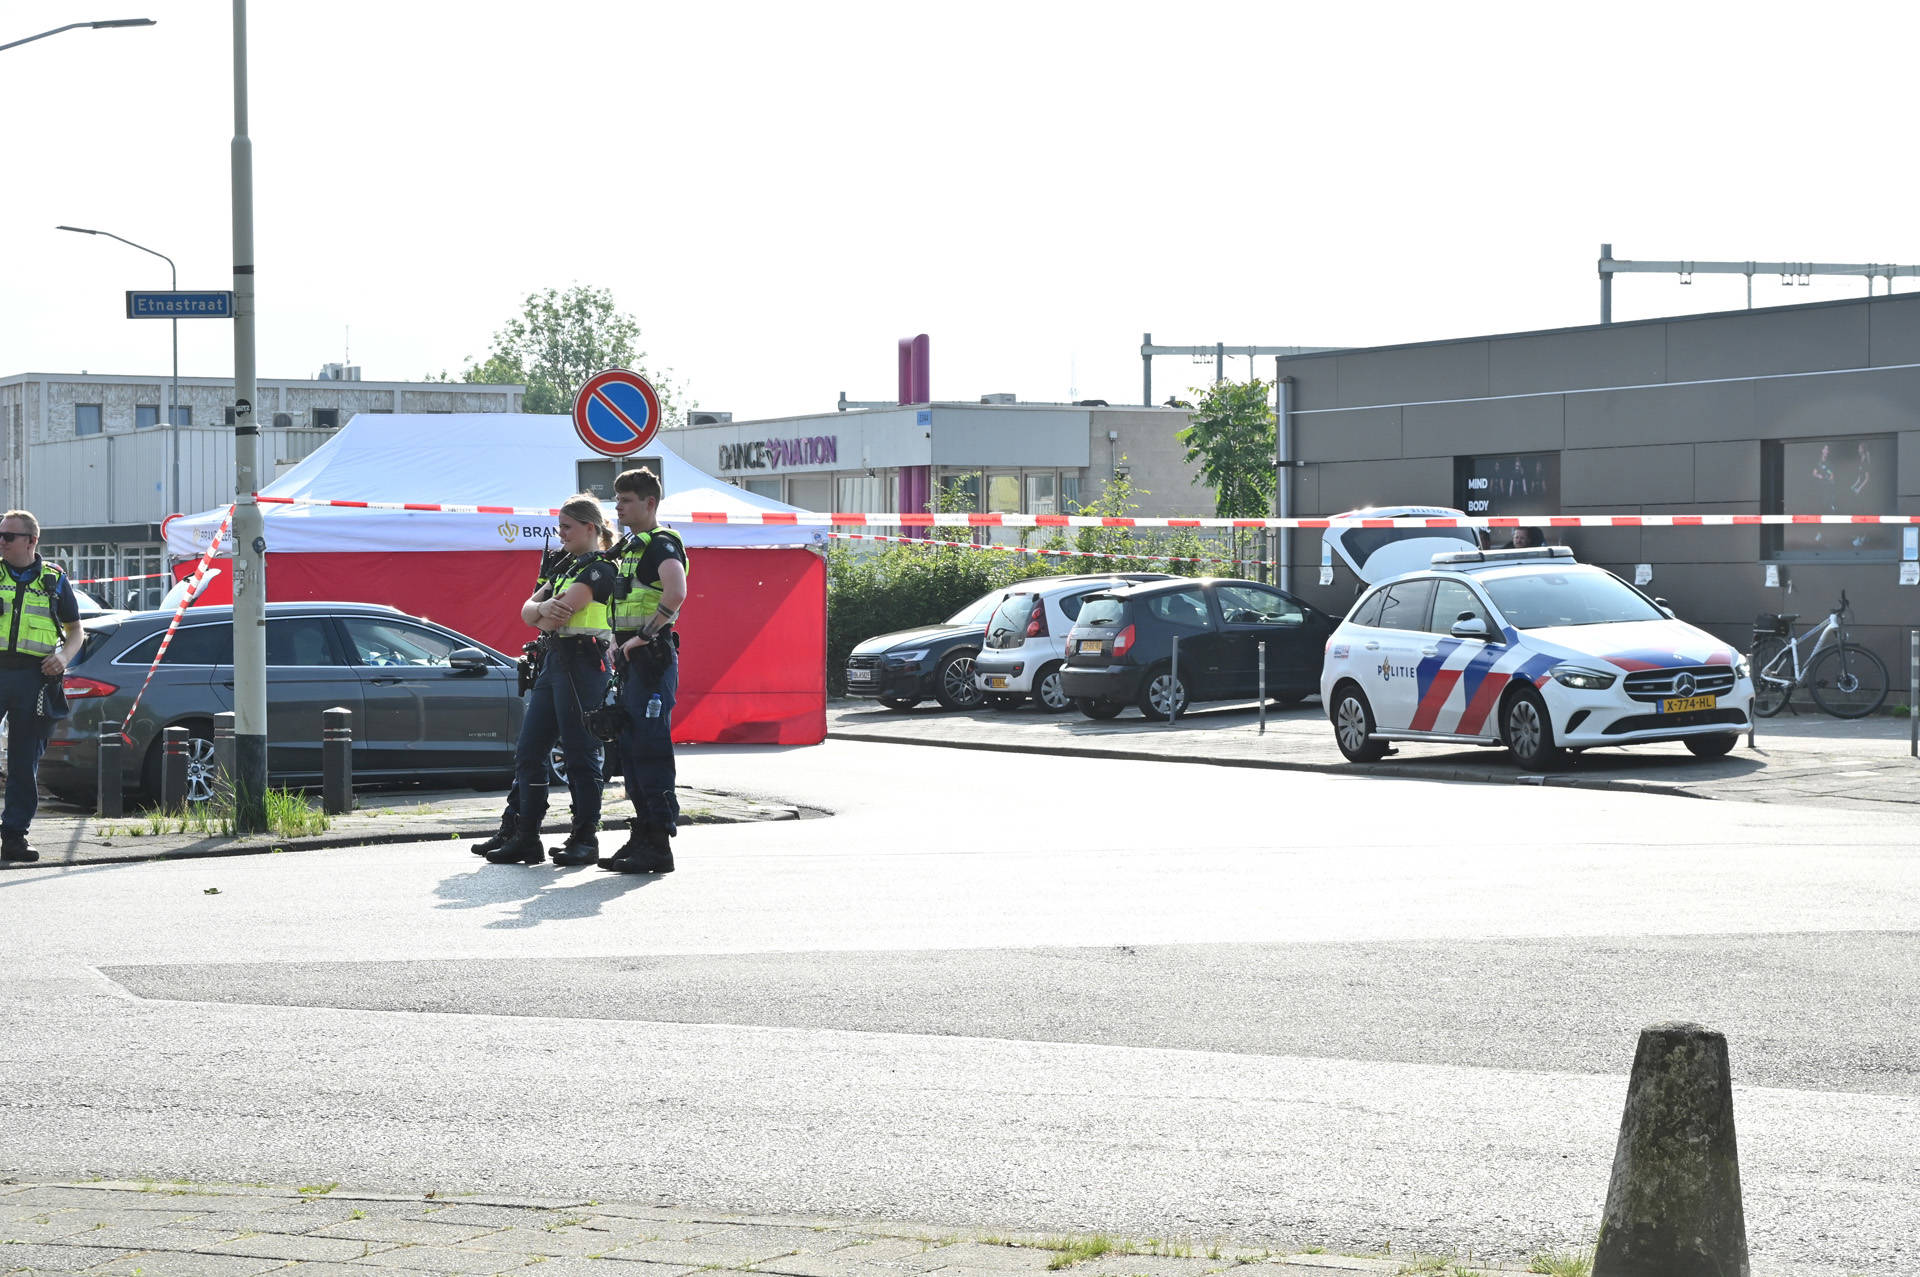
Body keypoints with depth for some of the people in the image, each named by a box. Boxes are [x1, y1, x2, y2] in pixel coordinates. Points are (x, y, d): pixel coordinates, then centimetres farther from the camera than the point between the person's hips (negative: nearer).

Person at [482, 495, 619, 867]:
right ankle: (523, 837, 10)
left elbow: (561, 613, -17)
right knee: (528, 752, 7)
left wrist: (542, 618, 4)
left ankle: (585, 838, 2)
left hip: (583, 664, -9)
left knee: (580, 753, -5)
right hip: (552, 662, 9)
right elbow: (528, 611, 11)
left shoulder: (600, 568, -8)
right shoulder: (560, 564, 20)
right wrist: (543, 607, -11)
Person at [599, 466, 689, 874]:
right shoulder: (628, 548, 20)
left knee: (650, 749, -11)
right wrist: (618, 642, 17)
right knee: (630, 748, 11)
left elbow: (676, 593, -30)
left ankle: (659, 844, -12)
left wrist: (643, 637, -24)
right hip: (630, 661, 10)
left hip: (653, 658, -10)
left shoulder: (661, 544, -11)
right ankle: (642, 836, 17)